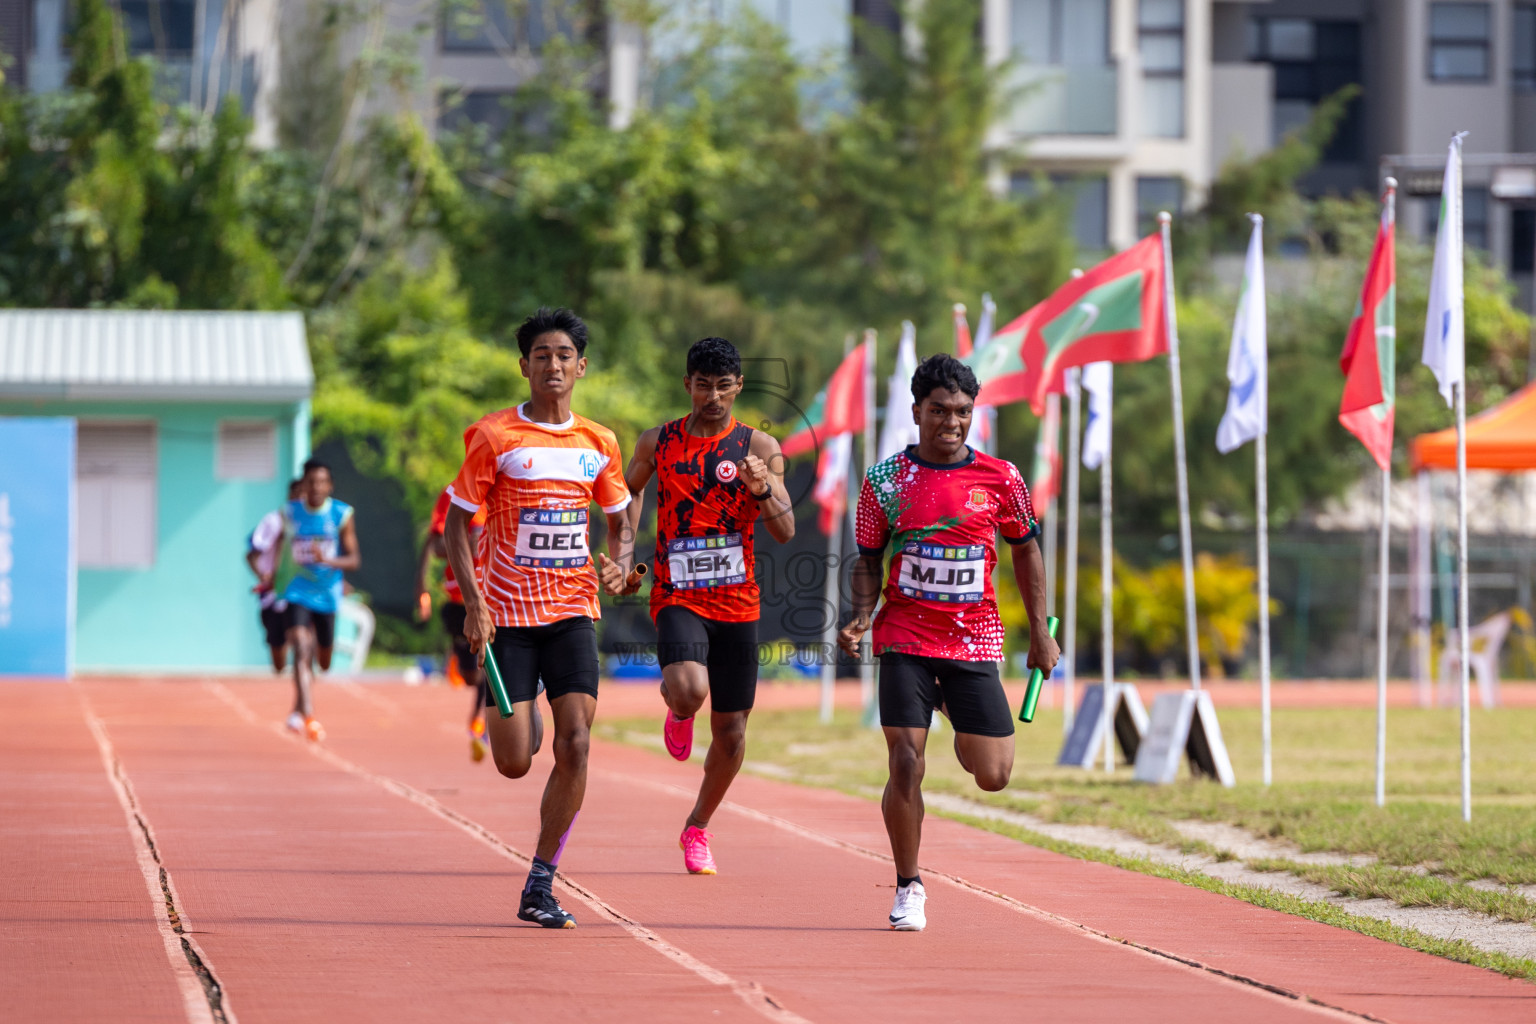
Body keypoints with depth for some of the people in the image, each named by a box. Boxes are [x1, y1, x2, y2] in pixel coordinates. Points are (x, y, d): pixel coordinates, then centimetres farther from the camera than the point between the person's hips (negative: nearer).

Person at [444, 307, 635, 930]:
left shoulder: (599, 445, 6)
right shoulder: (494, 438, -4)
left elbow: (619, 522, 20)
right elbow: (456, 525, -2)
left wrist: (619, 564, -3)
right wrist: (473, 604, -13)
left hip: (572, 613, 3)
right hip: (507, 614, -2)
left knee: (575, 745, -12)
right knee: (514, 763, -6)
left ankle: (540, 888, -2)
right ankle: (511, 721, 34)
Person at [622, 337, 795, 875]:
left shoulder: (759, 447, -1)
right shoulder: (658, 442, 2)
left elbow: (785, 531, -6)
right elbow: (629, 490, 21)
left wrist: (762, 491, -26)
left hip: (737, 602, 1)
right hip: (677, 595, -1)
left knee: (731, 728, 6)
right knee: (689, 690, -29)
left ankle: (697, 828, 29)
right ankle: (677, 711, 11)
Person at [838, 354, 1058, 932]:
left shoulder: (999, 479, 0)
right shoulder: (885, 480, -1)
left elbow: (1025, 549, 13)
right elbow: (869, 559, 8)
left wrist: (1040, 632, 12)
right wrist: (861, 616, -10)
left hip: (974, 641, 1)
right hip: (905, 640, -1)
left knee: (993, 776, 0)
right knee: (905, 765, -11)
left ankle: (958, 721, 36)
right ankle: (908, 888, 5)